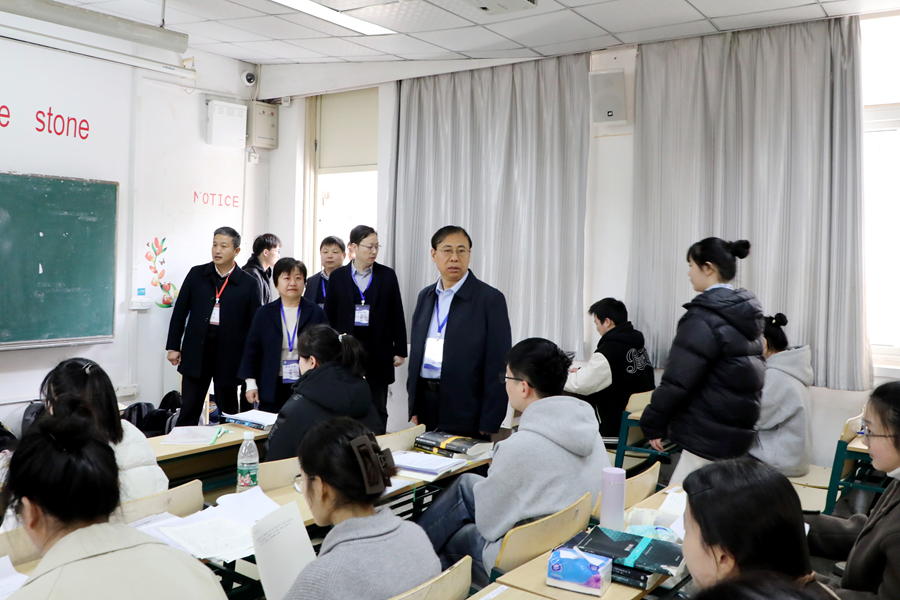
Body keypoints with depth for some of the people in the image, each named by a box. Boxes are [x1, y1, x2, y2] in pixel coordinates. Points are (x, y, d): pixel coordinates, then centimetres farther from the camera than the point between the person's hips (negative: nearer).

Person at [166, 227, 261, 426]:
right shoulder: (196, 274, 4)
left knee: (228, 413, 10)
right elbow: (180, 312, 8)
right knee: (188, 411, 4)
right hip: (196, 355, 1)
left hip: (229, 357, -1)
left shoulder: (248, 284, -2)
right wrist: (173, 346, 4)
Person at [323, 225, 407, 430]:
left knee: (378, 409, 6)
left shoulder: (387, 275, 3)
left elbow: (397, 315, 4)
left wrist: (400, 350, 1)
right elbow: (329, 317, 5)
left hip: (378, 352, 0)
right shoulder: (338, 276, 3)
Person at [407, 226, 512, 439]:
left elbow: (498, 366, -10)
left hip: (466, 413, -5)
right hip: (425, 405, 5)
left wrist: (489, 425, -13)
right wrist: (413, 409, 9)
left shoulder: (490, 299, -8)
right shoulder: (426, 296, 11)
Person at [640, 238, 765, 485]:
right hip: (737, 429, 10)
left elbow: (678, 380, -18)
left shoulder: (705, 318, -17)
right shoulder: (745, 312, 11)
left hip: (708, 435, -10)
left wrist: (653, 424, -7)